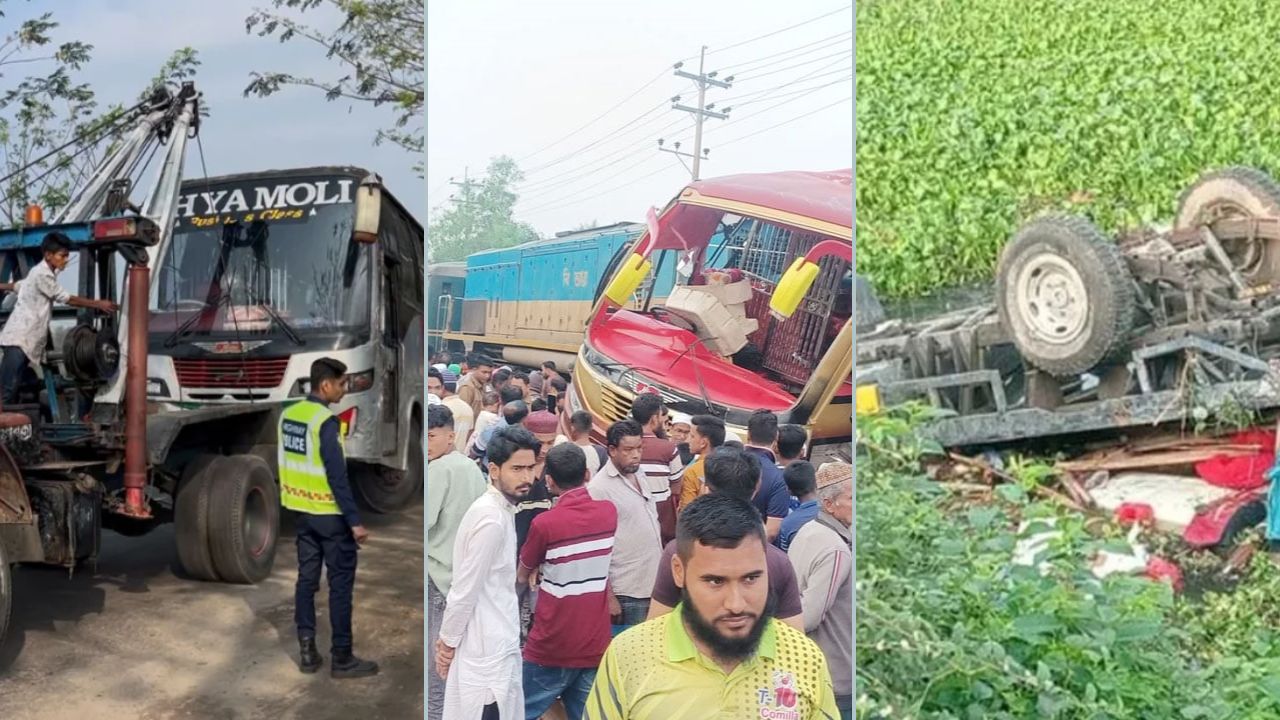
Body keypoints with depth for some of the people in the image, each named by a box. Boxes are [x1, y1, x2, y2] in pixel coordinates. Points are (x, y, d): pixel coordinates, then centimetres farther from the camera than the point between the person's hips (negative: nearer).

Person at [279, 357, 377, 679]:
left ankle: (307, 652, 18)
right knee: (341, 584, 1)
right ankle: (342, 658, 6)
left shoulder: (288, 415, 6)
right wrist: (354, 521, -20)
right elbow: (337, 477, -22)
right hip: (330, 514, -8)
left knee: (306, 579, 13)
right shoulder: (326, 422, -20)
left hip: (302, 511, 8)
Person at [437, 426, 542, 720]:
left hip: (496, 642, 9)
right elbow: (466, 589, -19)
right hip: (488, 650, -9)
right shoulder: (492, 518, -22)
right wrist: (448, 641, -9)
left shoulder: (497, 510, 9)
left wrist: (448, 638, 9)